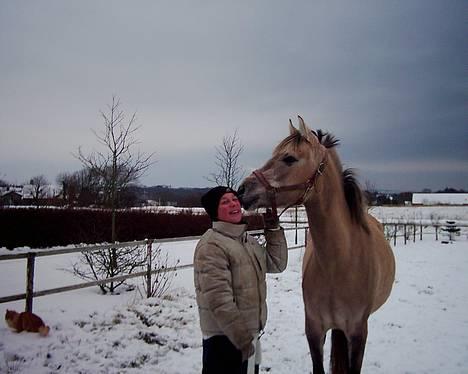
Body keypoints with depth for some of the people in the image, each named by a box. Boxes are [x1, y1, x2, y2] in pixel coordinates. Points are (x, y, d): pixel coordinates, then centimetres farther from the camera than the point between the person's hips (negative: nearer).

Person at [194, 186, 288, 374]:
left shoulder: (249, 241, 8)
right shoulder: (212, 245, -20)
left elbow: (277, 264, 15)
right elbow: (218, 300, -24)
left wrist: (273, 230, 4)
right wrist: (242, 338, -21)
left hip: (250, 333, 9)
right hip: (224, 339, -9)